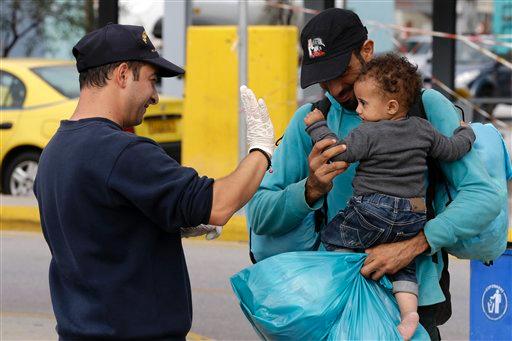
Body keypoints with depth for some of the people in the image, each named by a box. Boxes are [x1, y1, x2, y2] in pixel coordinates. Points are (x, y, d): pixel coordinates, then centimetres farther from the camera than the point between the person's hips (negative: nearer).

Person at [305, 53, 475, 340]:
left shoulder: (368, 133, -10)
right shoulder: (423, 130, 7)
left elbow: (339, 152, -12)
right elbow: (452, 150, 15)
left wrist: (317, 126, 0)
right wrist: (465, 132, 36)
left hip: (372, 212, -6)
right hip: (413, 220, 6)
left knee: (333, 235, 14)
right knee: (404, 264, 20)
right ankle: (409, 309, 2)